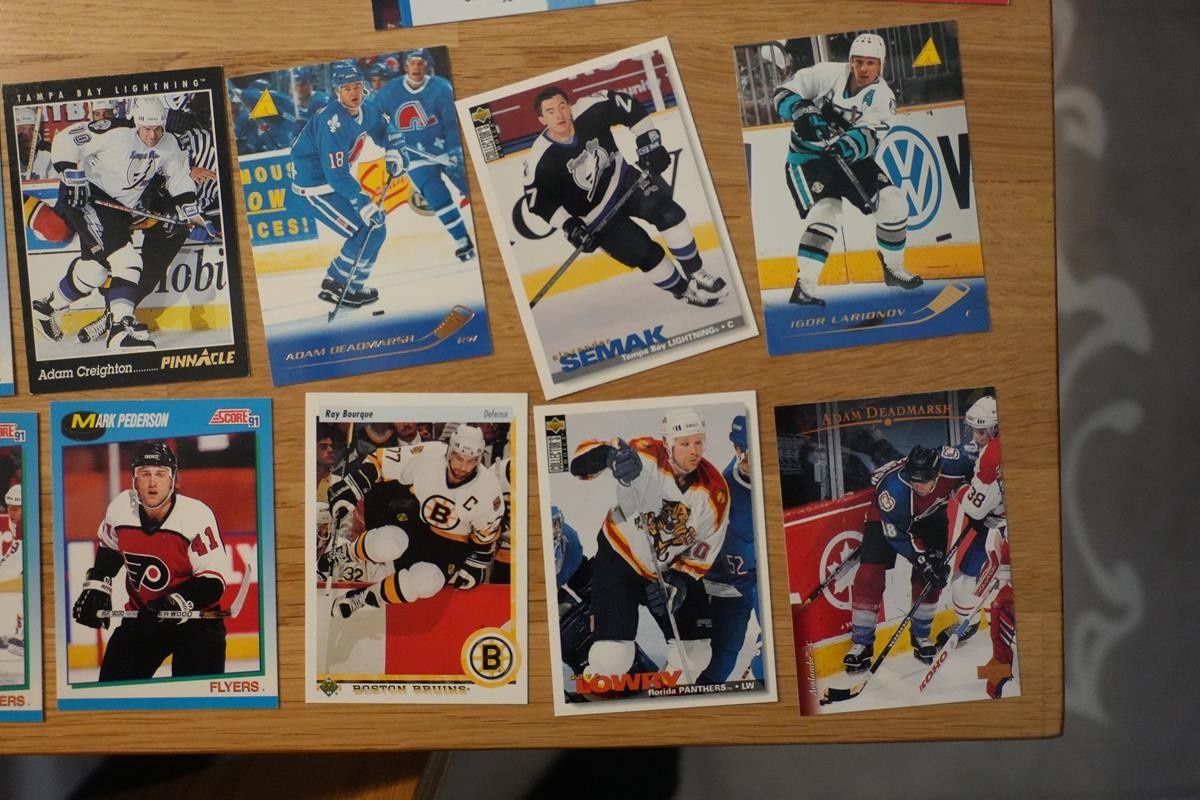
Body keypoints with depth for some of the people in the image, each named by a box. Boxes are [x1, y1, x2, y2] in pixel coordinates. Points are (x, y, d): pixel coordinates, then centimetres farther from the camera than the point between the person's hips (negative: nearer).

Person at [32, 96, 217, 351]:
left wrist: (195, 217, 3)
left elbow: (179, 180, 9)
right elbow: (65, 141, -19)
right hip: (87, 196, -7)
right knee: (125, 261, -22)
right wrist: (73, 178, -23)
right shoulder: (116, 133, -22)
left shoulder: (170, 145, -3)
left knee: (97, 266, 6)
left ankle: (47, 307, 24)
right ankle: (122, 328, -26)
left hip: (124, 206, 7)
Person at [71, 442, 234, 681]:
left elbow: (214, 579, -20)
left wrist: (176, 603, -31)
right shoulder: (120, 507, -8)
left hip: (195, 618, -5)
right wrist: (97, 586, 7)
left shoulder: (197, 516, -23)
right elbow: (109, 547, 16)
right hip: (142, 615, 5)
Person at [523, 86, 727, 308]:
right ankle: (683, 289, 15)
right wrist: (569, 227, -21)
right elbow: (539, 201, -13)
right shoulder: (541, 160, -25)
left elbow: (630, 108, -8)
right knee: (645, 254, -11)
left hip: (623, 178, 3)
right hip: (596, 213, -3)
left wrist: (648, 144, -15)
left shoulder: (589, 110, -21)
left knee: (667, 212, -17)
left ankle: (695, 273, 1)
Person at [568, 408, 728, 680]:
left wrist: (679, 582, -16)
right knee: (613, 657, -16)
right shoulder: (645, 456, -25)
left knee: (695, 653, 8)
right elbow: (582, 460, -35)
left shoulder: (715, 490, -15)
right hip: (620, 558, -4)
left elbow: (704, 548, -4)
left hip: (674, 570, 4)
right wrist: (610, 454, -55)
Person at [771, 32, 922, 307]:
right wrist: (802, 111, -31)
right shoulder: (827, 74, -11)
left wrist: (849, 145, -41)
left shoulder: (882, 97, -5)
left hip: (852, 158, 4)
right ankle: (804, 286, -23)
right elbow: (783, 93, -10)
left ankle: (893, 269, 14)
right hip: (809, 156, -4)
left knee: (892, 201, -7)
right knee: (826, 210, -25)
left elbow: (872, 136, -21)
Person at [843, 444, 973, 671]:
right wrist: (922, 561, -29)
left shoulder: (951, 465, -34)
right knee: (870, 575, -13)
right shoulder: (893, 488, -42)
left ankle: (921, 635, 17)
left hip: (931, 515, 4)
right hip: (887, 517, -3)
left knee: (932, 575, -4)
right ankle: (861, 643, -4)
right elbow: (898, 535, -29)